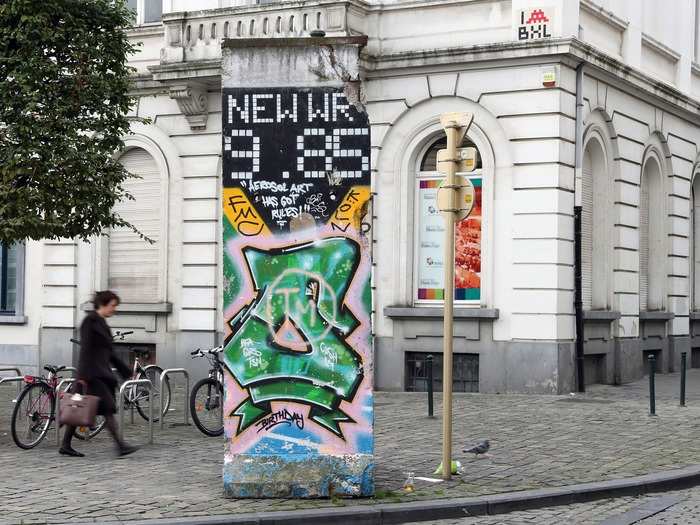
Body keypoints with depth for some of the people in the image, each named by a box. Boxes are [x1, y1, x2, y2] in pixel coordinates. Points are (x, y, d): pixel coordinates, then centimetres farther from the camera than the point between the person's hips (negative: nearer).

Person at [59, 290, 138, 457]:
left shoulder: (101, 323, 17)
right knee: (109, 408, -10)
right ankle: (120, 446, -11)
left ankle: (66, 445, 13)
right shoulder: (90, 321, -10)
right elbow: (86, 349, -17)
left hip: (101, 372, 9)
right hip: (92, 373, -9)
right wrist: (83, 375, -22)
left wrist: (125, 370, 22)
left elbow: (109, 352, 22)